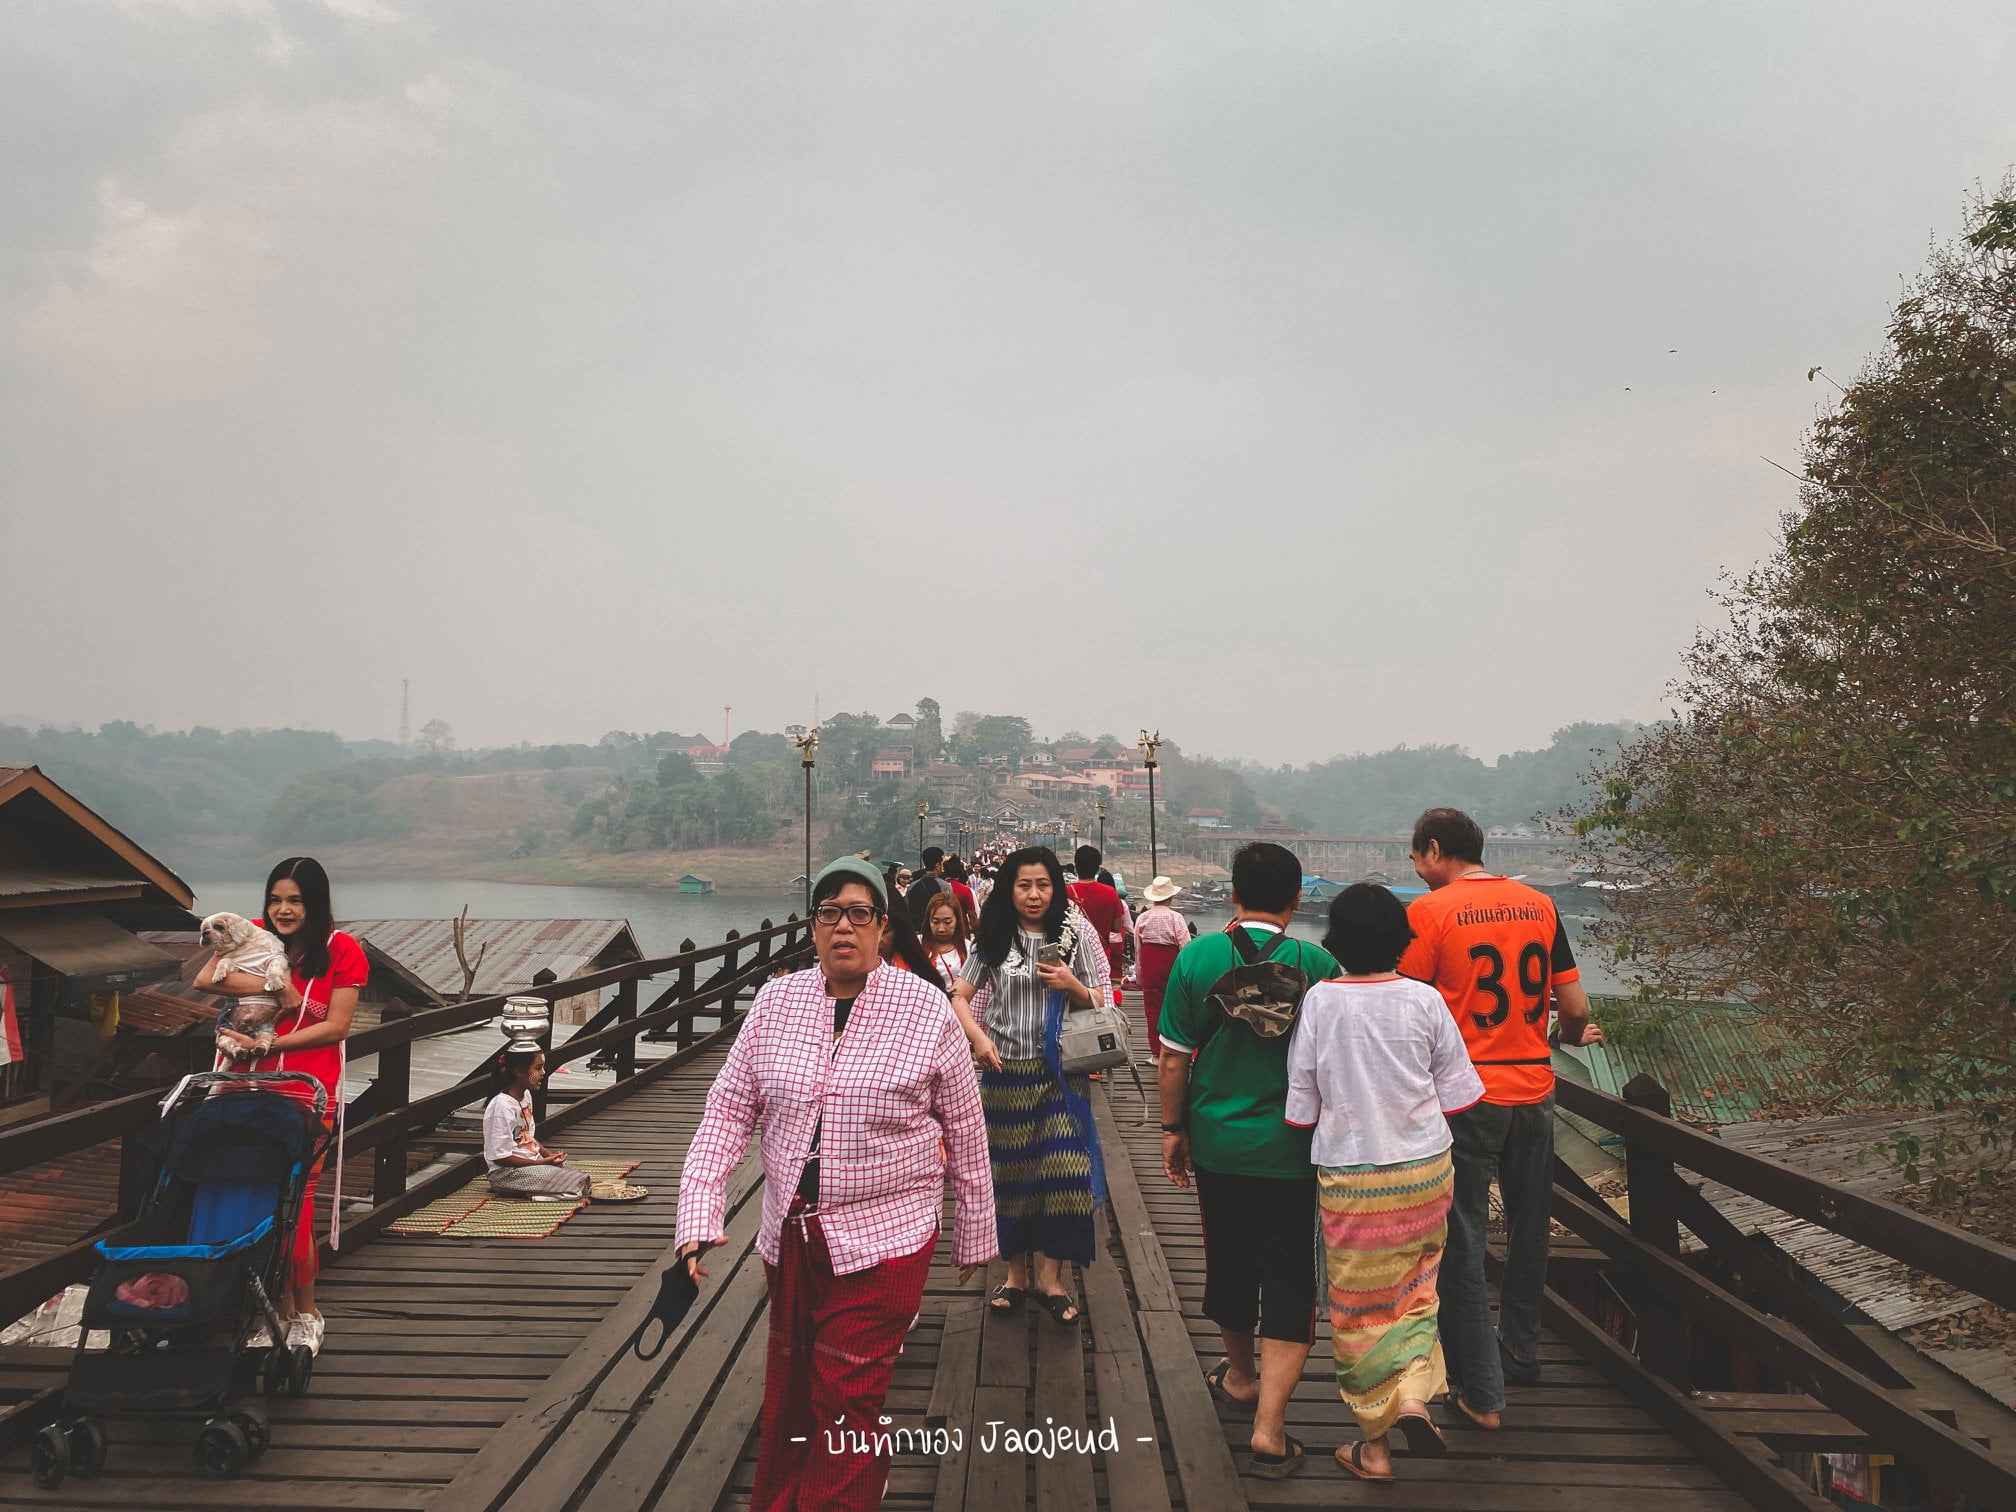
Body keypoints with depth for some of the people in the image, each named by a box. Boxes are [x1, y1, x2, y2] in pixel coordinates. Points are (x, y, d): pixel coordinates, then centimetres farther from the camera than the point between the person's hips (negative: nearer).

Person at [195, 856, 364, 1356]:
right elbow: (205, 978, -10)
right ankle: (279, 1313, 19)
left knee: (293, 1205, -4)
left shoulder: (341, 950, -3)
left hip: (308, 1093, -3)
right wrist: (276, 989, -16)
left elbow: (336, 1026, -7)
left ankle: (305, 1314, 13)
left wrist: (268, 1044, -14)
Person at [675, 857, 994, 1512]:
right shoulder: (775, 1002, 0)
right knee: (787, 1392, 18)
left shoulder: (928, 1010, -8)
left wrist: (974, 1236, 8)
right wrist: (698, 1218, -9)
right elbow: (728, 1110, 0)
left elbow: (967, 1133, 1)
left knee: (844, 1406, -1)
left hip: (884, 1243, -3)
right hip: (788, 1238, 4)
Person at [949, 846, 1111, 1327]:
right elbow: (960, 998, 2)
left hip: (1060, 1073, -1)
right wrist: (978, 1038, -15)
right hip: (1005, 1073, 1)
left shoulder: (1073, 936, 2)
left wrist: (1073, 986, -13)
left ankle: (1051, 1277, 11)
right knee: (1010, 1173, 9)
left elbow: (1099, 1004, 7)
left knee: (1062, 1172, -5)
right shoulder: (994, 939, 2)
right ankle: (1016, 1273, 25)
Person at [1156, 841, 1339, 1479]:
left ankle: (1240, 1376, 42)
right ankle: (1269, 1428, 1)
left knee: (1229, 1260, 21)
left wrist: (1174, 1128, 8)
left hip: (1216, 1141, 2)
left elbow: (1174, 1056, -5)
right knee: (1290, 1281, 6)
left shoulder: (1197, 958, -9)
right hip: (1291, 1149, -2)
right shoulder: (1317, 965, -11)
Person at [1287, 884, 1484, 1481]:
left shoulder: (1320, 1001, -12)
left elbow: (1301, 1104, -5)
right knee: (1414, 1286, 22)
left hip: (1349, 1175, -1)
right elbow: (1456, 1092, 0)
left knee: (1360, 1304, 11)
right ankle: (1414, 1393, 2)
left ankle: (1374, 1445, 19)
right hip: (1425, 1168, 2)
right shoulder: (1424, 999, -8)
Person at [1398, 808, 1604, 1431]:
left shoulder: (1429, 911, -11)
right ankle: (1520, 1350, 39)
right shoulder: (1539, 904, 4)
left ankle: (1480, 1393, 10)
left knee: (1462, 1244, 6)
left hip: (1464, 1098, -5)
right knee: (1529, 1230, 21)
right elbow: (1576, 1007, 6)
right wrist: (1573, 1034, 28)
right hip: (1533, 1090, 5)